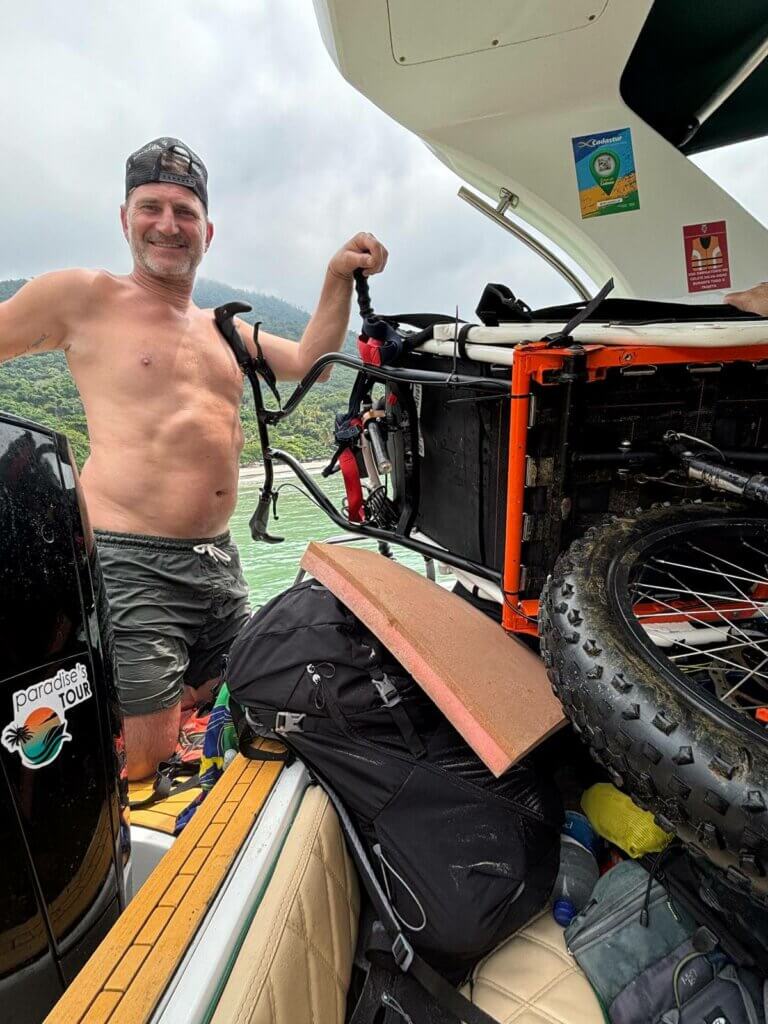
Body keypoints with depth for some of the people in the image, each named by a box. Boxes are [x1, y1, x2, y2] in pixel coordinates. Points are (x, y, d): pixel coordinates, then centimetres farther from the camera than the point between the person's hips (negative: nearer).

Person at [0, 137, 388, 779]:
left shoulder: (223, 330, 18)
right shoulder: (85, 299, 0)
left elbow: (307, 360, 19)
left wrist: (340, 277, 9)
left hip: (218, 560, 7)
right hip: (130, 563, -6)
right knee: (142, 761, -2)